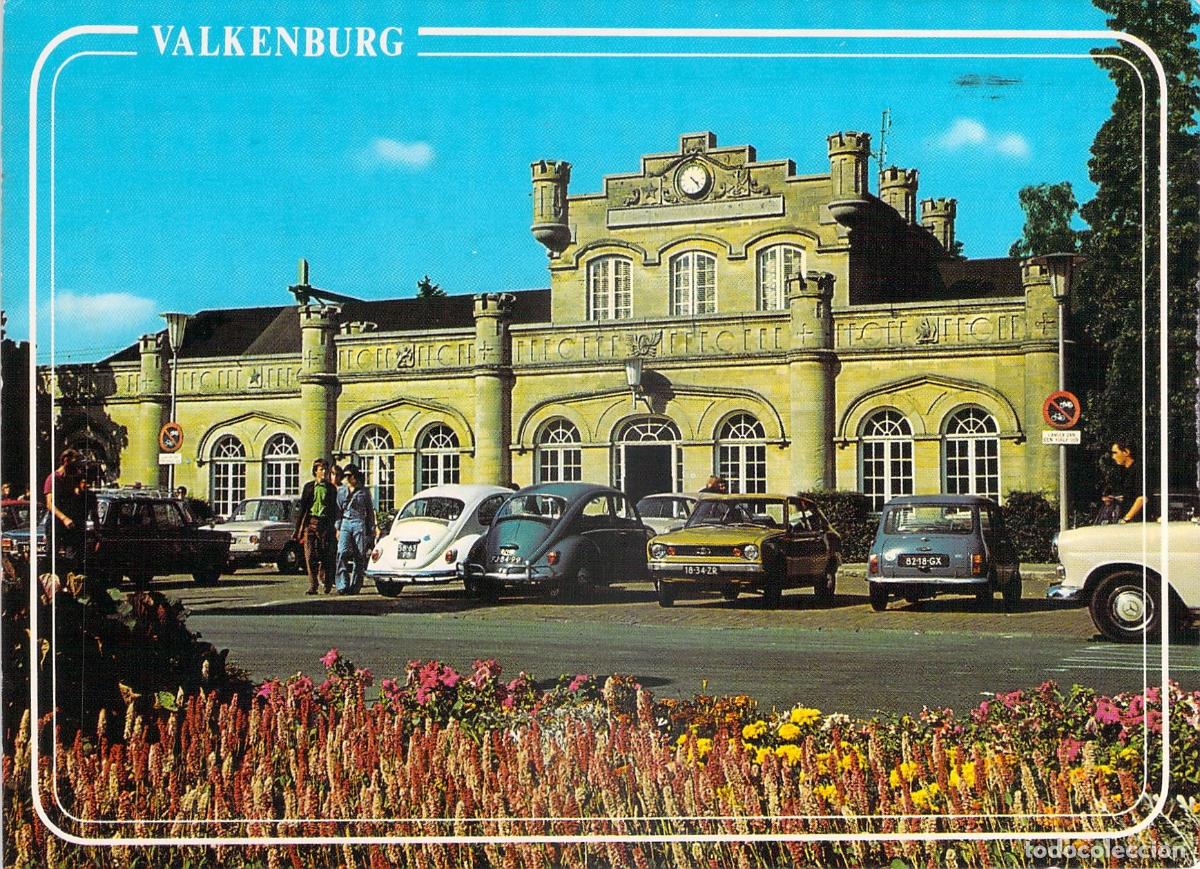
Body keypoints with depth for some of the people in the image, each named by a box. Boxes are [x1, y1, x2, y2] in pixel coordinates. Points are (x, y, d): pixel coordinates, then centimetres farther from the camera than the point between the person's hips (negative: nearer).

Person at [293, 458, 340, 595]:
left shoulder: (331, 488, 9)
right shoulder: (308, 486, 9)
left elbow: (334, 509, 10)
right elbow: (302, 508, 9)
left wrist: (333, 527, 2)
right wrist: (298, 529, 4)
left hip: (325, 523, 0)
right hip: (310, 522, 0)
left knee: (326, 555, -4)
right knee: (310, 556, -4)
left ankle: (325, 580, 17)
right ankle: (312, 585, 1)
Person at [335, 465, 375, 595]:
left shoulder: (364, 492, 9)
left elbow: (370, 512, 13)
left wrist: (372, 530, 7)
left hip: (360, 523, -1)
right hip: (345, 523, 1)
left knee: (359, 556, -4)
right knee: (342, 553, -16)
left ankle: (355, 586, 0)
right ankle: (342, 585, -17)